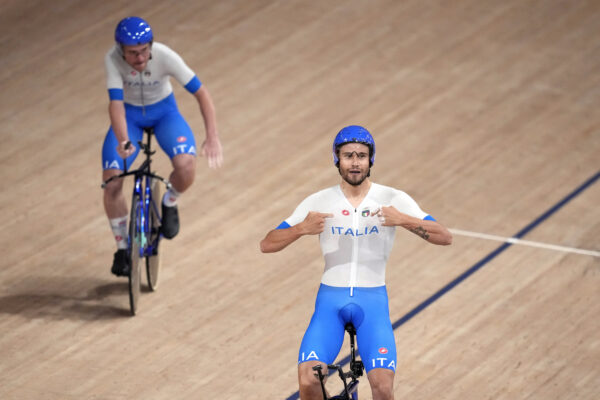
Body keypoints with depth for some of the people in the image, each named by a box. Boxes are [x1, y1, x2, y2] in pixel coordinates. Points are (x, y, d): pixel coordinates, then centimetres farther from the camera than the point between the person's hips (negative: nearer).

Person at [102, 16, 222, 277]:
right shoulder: (113, 59, -29)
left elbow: (201, 92, -23)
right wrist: (123, 141, -52)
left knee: (186, 167, -29)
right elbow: (116, 103, -36)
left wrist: (212, 137, -31)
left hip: (164, 111, 0)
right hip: (129, 114, 0)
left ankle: (169, 204, 6)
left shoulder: (165, 56, -28)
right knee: (111, 184, -17)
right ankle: (122, 247, 6)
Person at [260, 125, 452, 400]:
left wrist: (404, 221, -23)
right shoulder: (319, 202, 1)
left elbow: (445, 237, -7)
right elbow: (267, 244, -1)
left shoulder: (393, 200, -1)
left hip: (372, 298, -1)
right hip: (330, 298, 1)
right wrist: (301, 229, -20)